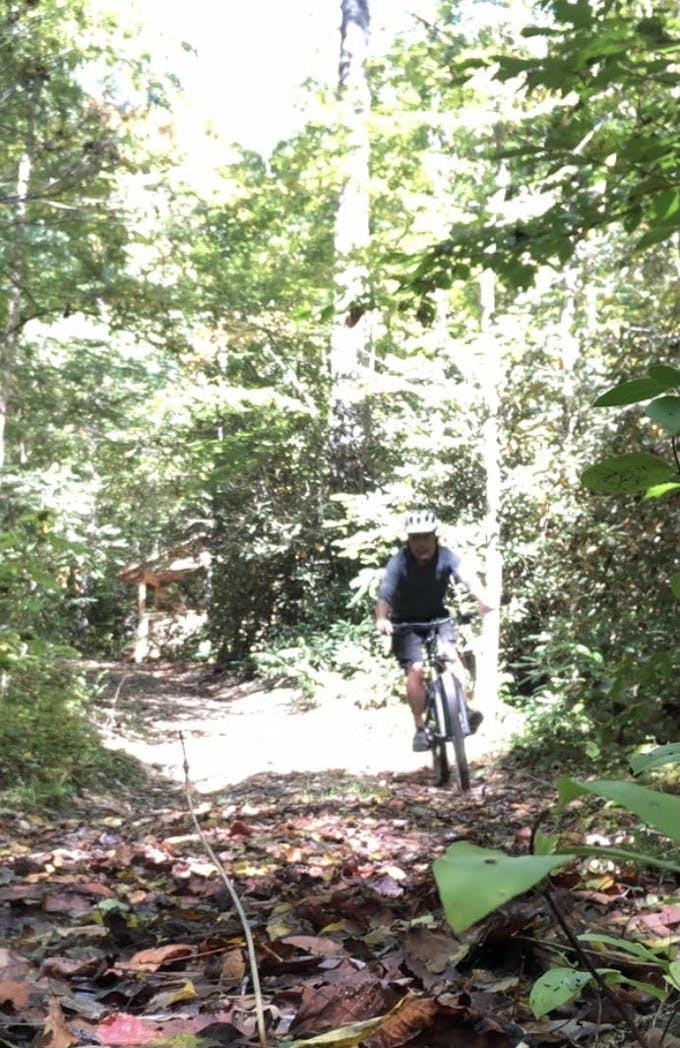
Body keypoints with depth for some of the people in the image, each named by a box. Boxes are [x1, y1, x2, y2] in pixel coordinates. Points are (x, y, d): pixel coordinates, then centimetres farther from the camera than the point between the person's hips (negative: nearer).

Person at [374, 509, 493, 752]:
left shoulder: (446, 557, -18)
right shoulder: (398, 563, -23)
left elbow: (468, 576, -34)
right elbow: (384, 595, -34)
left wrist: (482, 599, -54)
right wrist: (381, 619, -55)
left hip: (437, 617, 2)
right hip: (406, 622, -2)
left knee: (452, 655, -23)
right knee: (416, 669, -16)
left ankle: (464, 710, -22)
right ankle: (420, 729, -8)